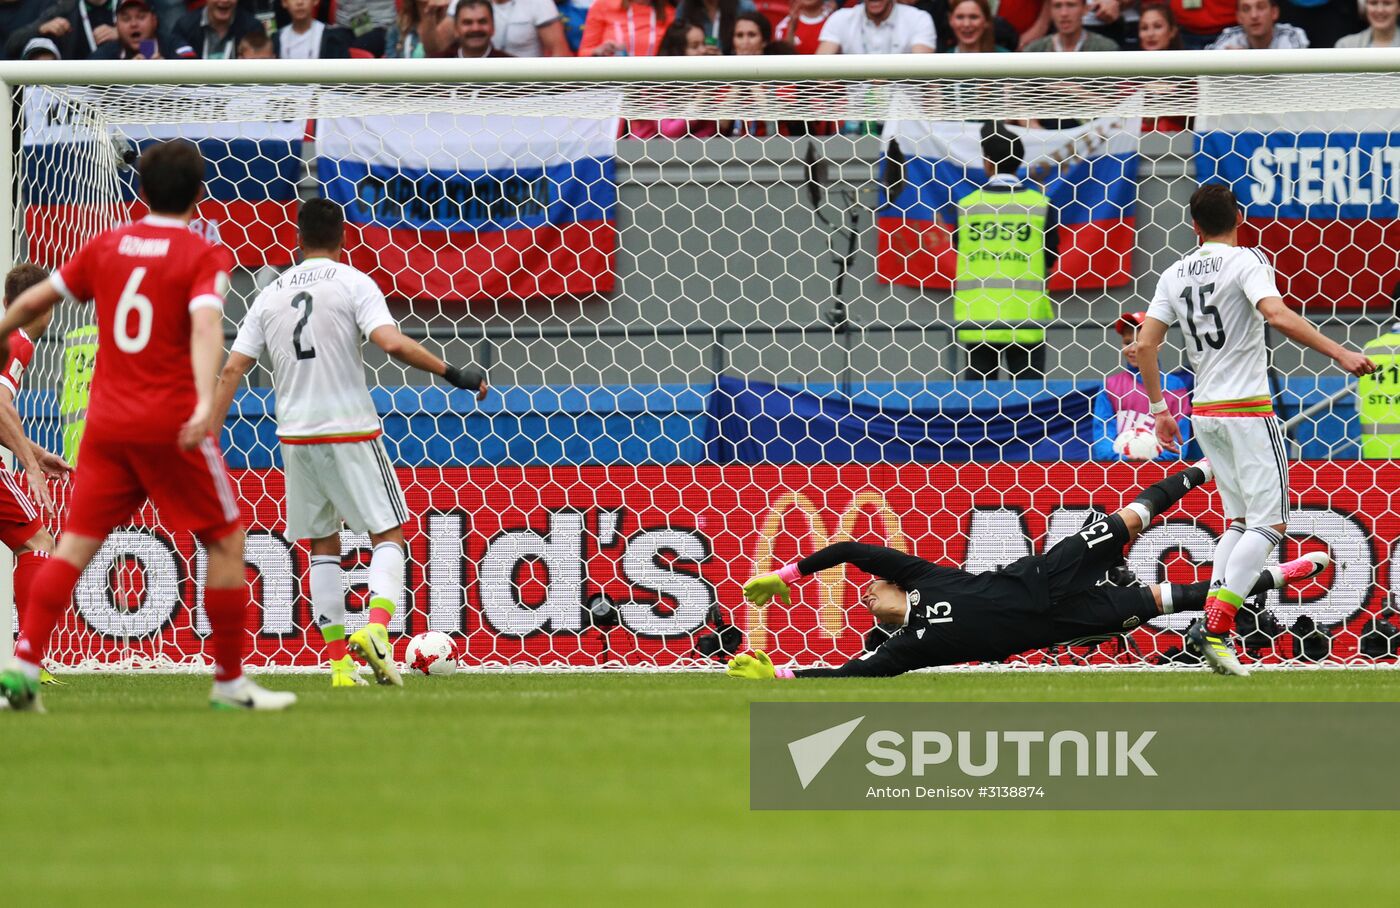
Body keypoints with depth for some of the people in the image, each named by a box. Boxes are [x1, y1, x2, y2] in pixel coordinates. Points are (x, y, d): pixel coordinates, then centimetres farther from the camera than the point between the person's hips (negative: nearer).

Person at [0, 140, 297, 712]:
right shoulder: (204, 257, -5)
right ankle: (230, 681, 8)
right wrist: (205, 402, -35)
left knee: (77, 542, 4)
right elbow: (205, 326, -23)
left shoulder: (107, 246, 9)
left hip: (107, 423, 5)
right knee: (226, 541, 7)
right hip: (171, 426, -4)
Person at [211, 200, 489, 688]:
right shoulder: (353, 283, -5)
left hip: (295, 435, 4)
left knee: (323, 547, 13)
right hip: (351, 429, -4)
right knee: (388, 534, 4)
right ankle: (376, 629, -20)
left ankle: (339, 661, 9)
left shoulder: (271, 295, 9)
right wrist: (453, 374, -13)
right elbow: (391, 342, -20)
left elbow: (232, 370, 6)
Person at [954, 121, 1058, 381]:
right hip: (1025, 319, -1)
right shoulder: (1040, 205, -2)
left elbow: (959, 253, 7)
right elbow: (1050, 259, 4)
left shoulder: (966, 206, -1)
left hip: (977, 319, 1)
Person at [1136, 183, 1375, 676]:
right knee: (1268, 523, -6)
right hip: (1247, 409, -7)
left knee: (1239, 520, 16)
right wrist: (1339, 353, -26)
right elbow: (1278, 315, -25)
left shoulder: (1175, 275, 10)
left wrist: (1158, 409, 16)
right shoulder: (1246, 262, -8)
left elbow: (1145, 343, 7)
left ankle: (1211, 619, 1)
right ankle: (1217, 624, -22)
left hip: (1204, 412, 7)